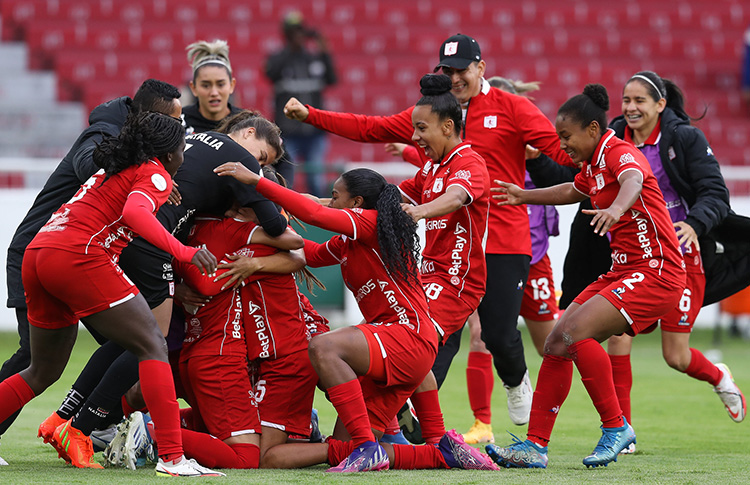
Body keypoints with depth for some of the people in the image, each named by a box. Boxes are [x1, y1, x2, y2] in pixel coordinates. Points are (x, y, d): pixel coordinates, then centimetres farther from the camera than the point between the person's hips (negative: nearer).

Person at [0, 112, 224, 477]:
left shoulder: (116, 168, 28)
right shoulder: (155, 174, 1)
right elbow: (134, 213, -19)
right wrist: (183, 252, -24)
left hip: (36, 255, 9)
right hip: (79, 256, -9)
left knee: (43, 372, 21)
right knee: (152, 347, -6)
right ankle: (172, 458, -16)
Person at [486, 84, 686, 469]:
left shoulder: (620, 153, -14)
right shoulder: (592, 166, 14)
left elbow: (632, 181, -39)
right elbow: (574, 191, 39)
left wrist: (616, 208, -60)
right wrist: (526, 196, 47)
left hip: (656, 272, -10)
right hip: (623, 272, 10)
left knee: (576, 333, -24)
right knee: (556, 343, 2)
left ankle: (616, 427, -11)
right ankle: (535, 446, 7)